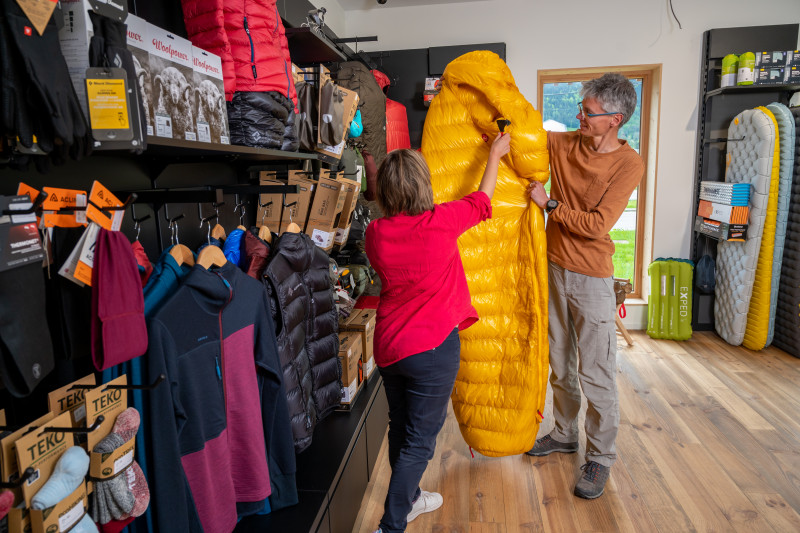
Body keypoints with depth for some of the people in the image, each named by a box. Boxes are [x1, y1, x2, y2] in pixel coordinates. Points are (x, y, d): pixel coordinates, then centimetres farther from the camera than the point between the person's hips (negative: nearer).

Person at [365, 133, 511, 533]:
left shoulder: (376, 233, -6)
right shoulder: (440, 223, -18)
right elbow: (482, 200, 1)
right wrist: (495, 154, 18)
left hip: (389, 346, 6)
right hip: (433, 348, -6)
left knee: (400, 429, 23)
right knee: (419, 440, 8)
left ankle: (407, 498, 45)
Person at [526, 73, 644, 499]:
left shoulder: (629, 164, -12)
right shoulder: (564, 144, 3)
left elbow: (598, 224, -19)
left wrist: (549, 204, -15)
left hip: (591, 279, -5)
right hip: (554, 267, 6)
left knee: (596, 373, 2)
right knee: (559, 363, 17)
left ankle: (600, 456, 19)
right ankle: (565, 434, 36)